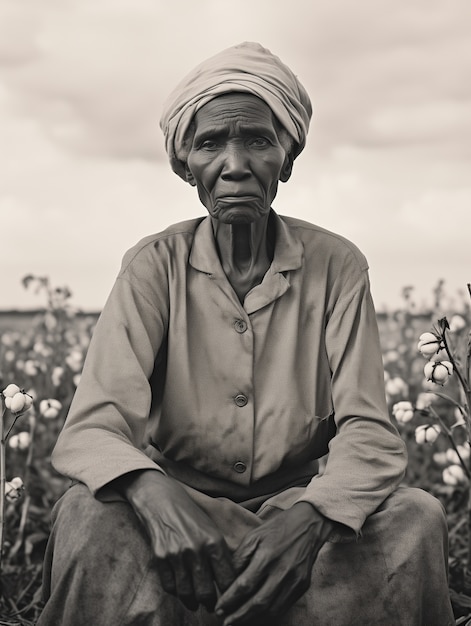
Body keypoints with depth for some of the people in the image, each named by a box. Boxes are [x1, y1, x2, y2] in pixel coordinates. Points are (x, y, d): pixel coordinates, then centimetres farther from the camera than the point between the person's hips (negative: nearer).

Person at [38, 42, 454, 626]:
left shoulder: (336, 265, -5)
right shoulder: (155, 266, -6)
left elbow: (370, 432, -12)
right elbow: (90, 428, -16)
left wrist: (309, 514, -36)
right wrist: (152, 492, -41)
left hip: (298, 508, 1)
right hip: (182, 510, -1)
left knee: (414, 518, -27)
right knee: (88, 514, -31)